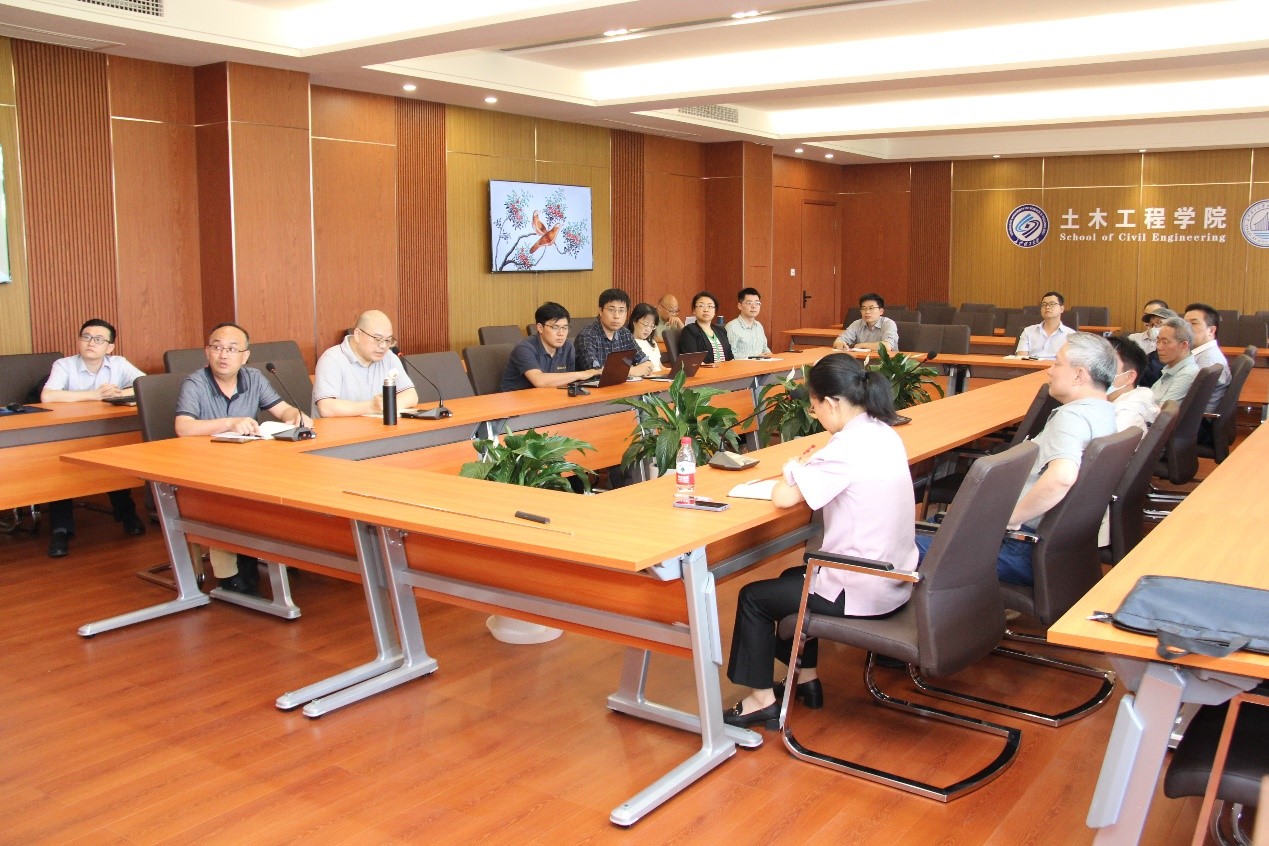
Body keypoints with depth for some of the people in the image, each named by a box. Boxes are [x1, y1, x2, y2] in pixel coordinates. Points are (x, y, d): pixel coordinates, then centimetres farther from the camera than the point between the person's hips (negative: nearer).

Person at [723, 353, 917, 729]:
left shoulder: (847, 447, -24)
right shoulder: (885, 434, 4)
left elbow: (782, 497, -21)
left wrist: (798, 467, -2)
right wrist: (813, 467, 1)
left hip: (862, 593, -9)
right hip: (894, 580, 9)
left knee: (753, 597, 7)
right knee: (793, 578, 29)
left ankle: (762, 698, 17)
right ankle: (805, 678, 35)